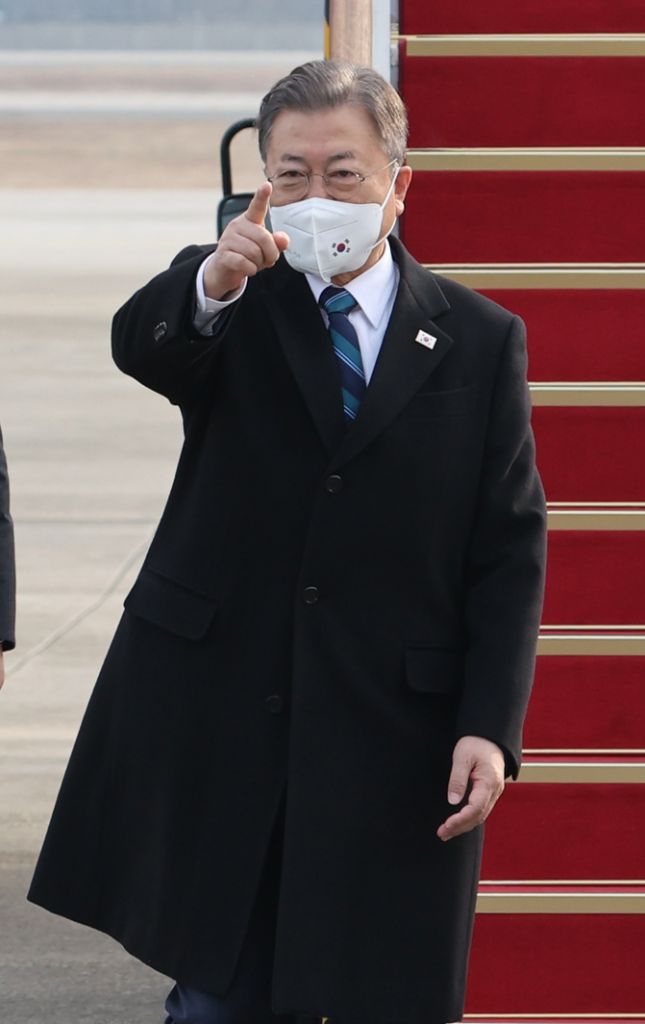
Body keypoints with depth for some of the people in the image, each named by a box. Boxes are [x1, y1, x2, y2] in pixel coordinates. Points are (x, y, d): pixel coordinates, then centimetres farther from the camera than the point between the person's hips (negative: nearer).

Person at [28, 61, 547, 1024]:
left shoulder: (481, 340, 5)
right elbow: (140, 343, -20)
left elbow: (510, 547, 3)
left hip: (394, 739, 0)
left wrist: (491, 726, -7)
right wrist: (214, 284, -43)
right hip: (216, 722, 0)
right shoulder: (225, 304, 4)